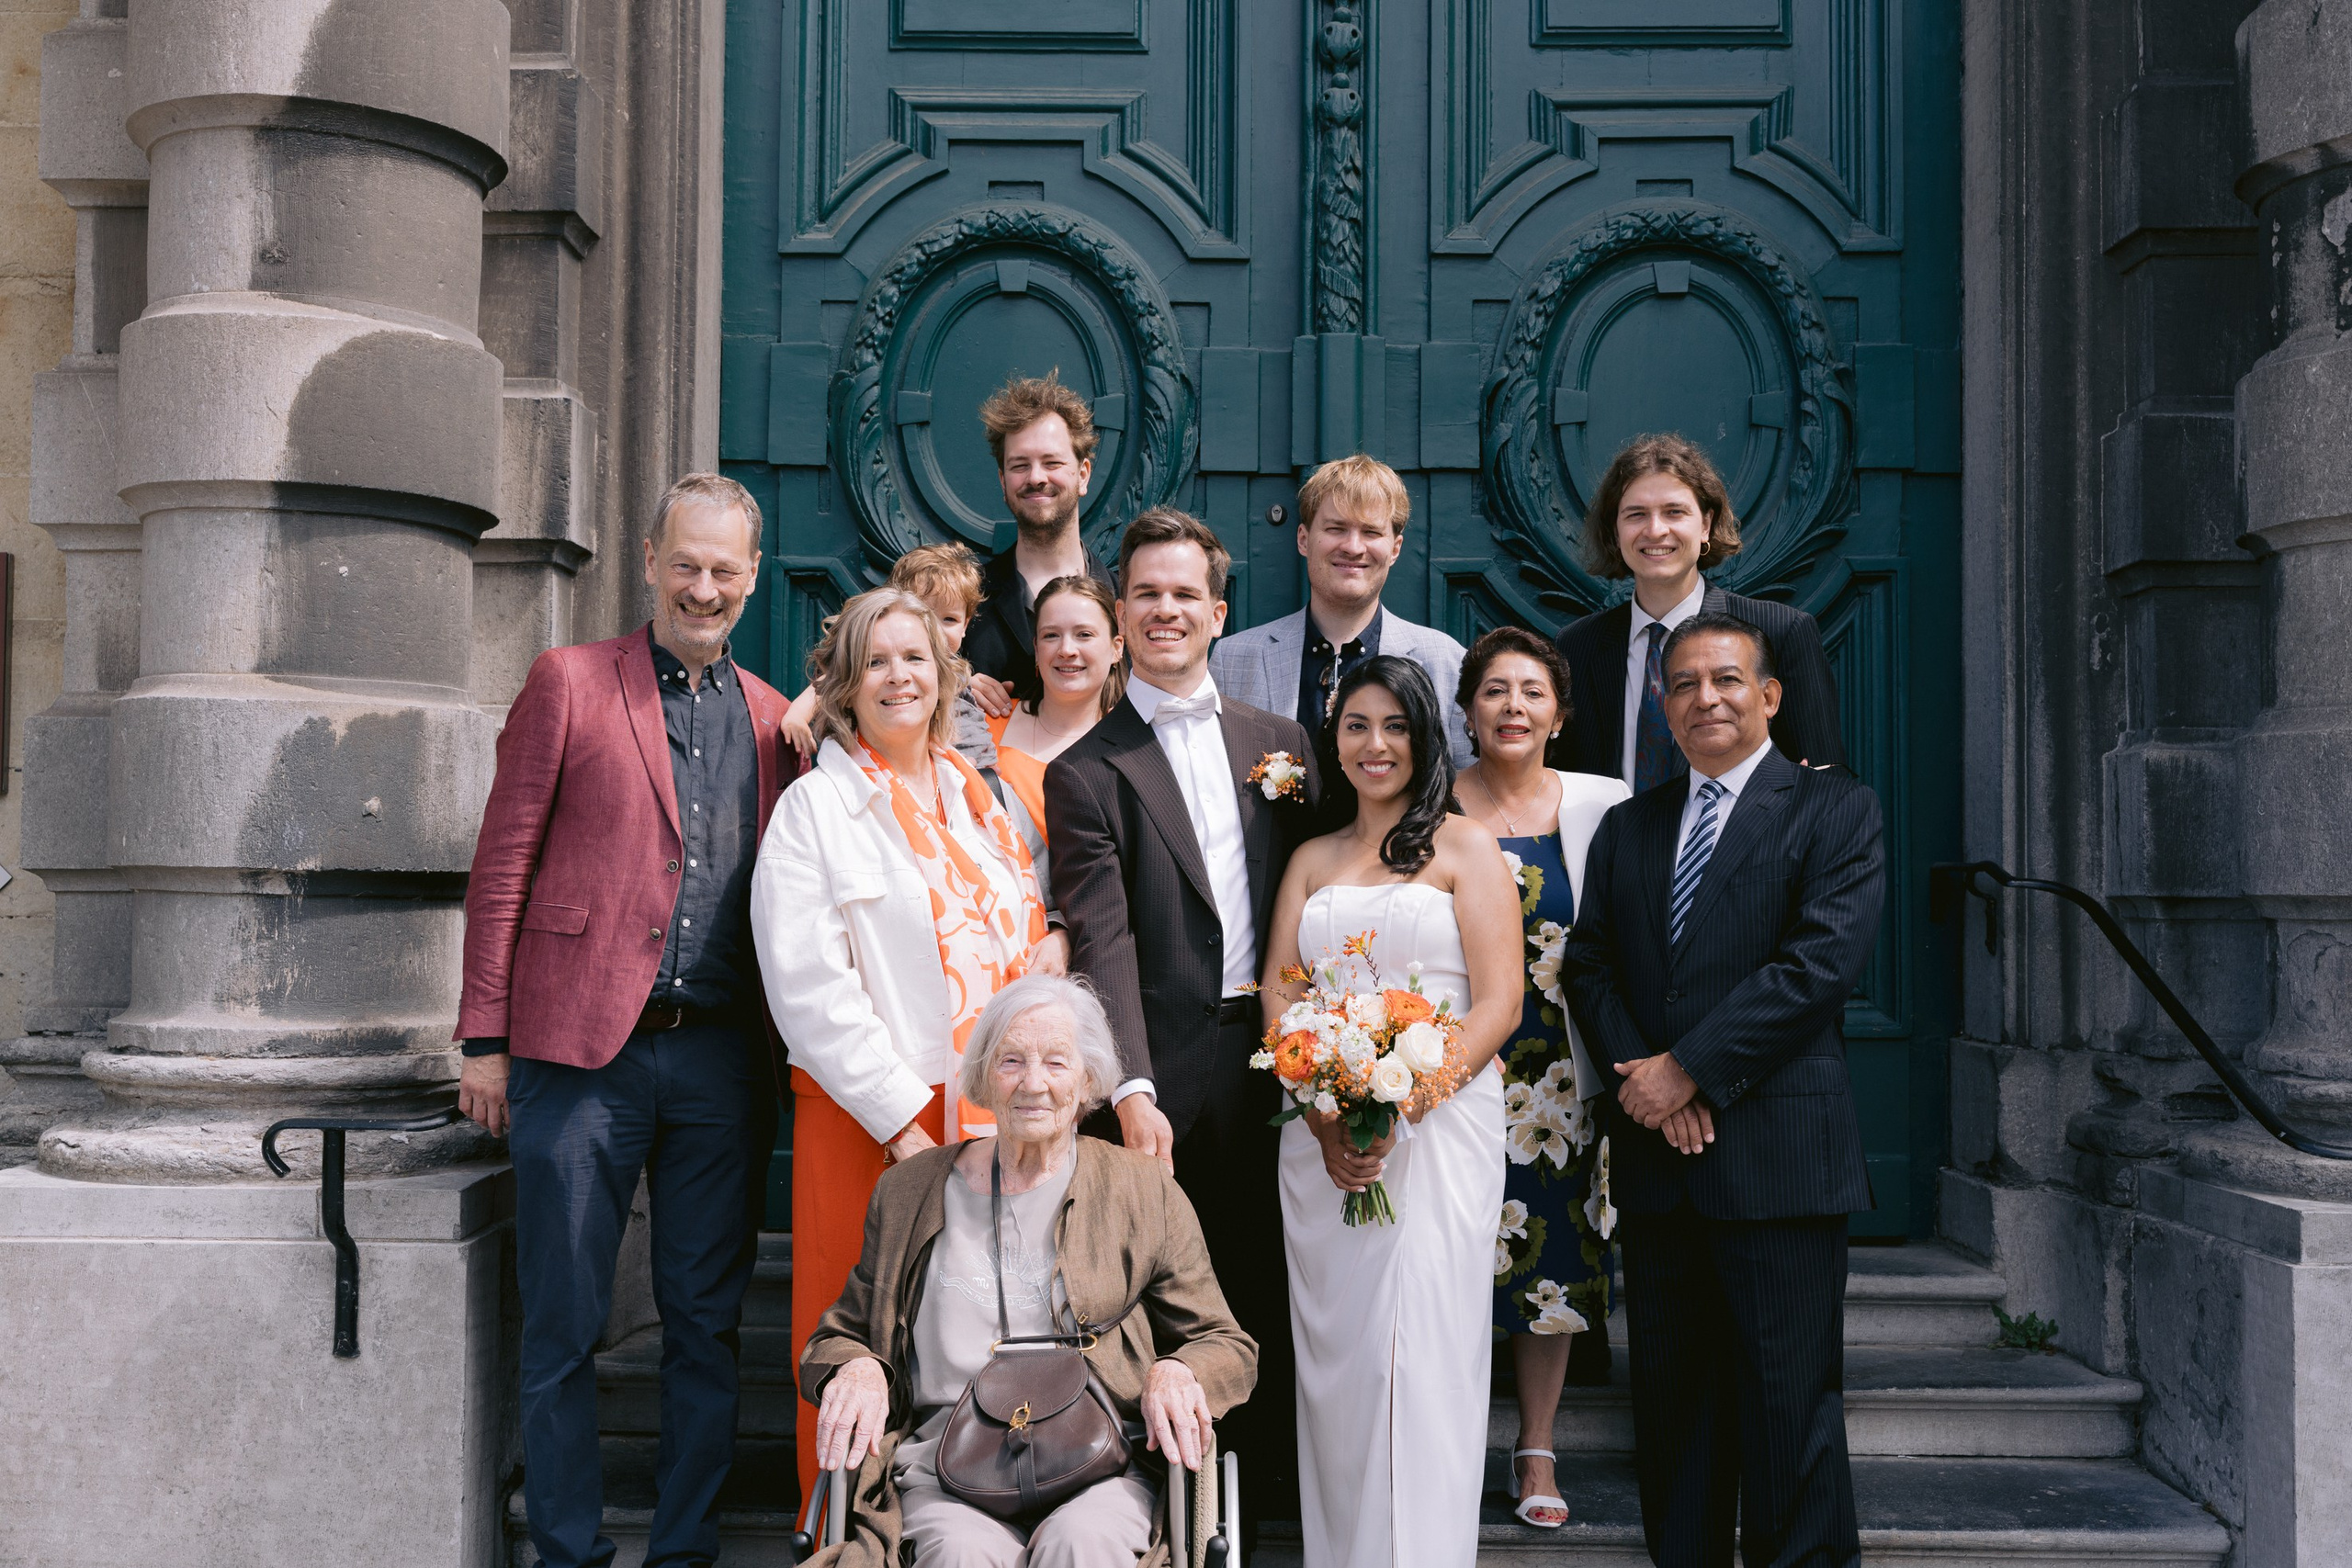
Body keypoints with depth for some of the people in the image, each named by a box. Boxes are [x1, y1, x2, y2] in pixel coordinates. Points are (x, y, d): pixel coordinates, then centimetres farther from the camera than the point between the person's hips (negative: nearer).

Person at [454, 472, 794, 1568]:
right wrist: (485, 1037, -4)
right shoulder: (570, 682, 3)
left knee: (707, 1324, 9)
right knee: (563, 1326, 3)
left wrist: (780, 1048, 5)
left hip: (721, 1057, 3)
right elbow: (502, 864, 1)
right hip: (583, 1051, -3)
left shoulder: (772, 718, 13)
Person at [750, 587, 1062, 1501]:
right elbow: (810, 990, -9)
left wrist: (1053, 942, 1)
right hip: (870, 1119, -4)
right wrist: (902, 1122, -14)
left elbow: (1017, 930, 25)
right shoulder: (816, 809, -1)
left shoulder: (977, 795, 15)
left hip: (994, 1116, 5)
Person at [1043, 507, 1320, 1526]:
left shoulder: (1281, 742, 12)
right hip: (1165, 1070, -3)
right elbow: (1101, 942, -10)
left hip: (1272, 1059, 3)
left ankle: (1266, 1492, 25)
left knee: (1263, 1289, 10)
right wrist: (1132, 1089, -21)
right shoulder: (1085, 771, -1)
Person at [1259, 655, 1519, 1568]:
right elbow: (1278, 997, 8)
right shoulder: (1312, 861, 16)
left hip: (1440, 1124, -4)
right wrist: (1324, 1117, -9)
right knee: (1332, 1353, 5)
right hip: (1319, 1137, 4)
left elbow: (1498, 1005, -5)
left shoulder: (1464, 848, 3)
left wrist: (1398, 1107, -16)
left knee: (1418, 1352, -6)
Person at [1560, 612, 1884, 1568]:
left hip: (1778, 1155, -5)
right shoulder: (1627, 827, 16)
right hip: (1656, 1157, 5)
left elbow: (1820, 963, -12)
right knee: (1670, 1399, 11)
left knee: (1790, 1405, 0)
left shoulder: (1834, 809, 1)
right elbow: (1588, 967, 10)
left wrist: (1686, 1068, -14)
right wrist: (1639, 1077, -8)